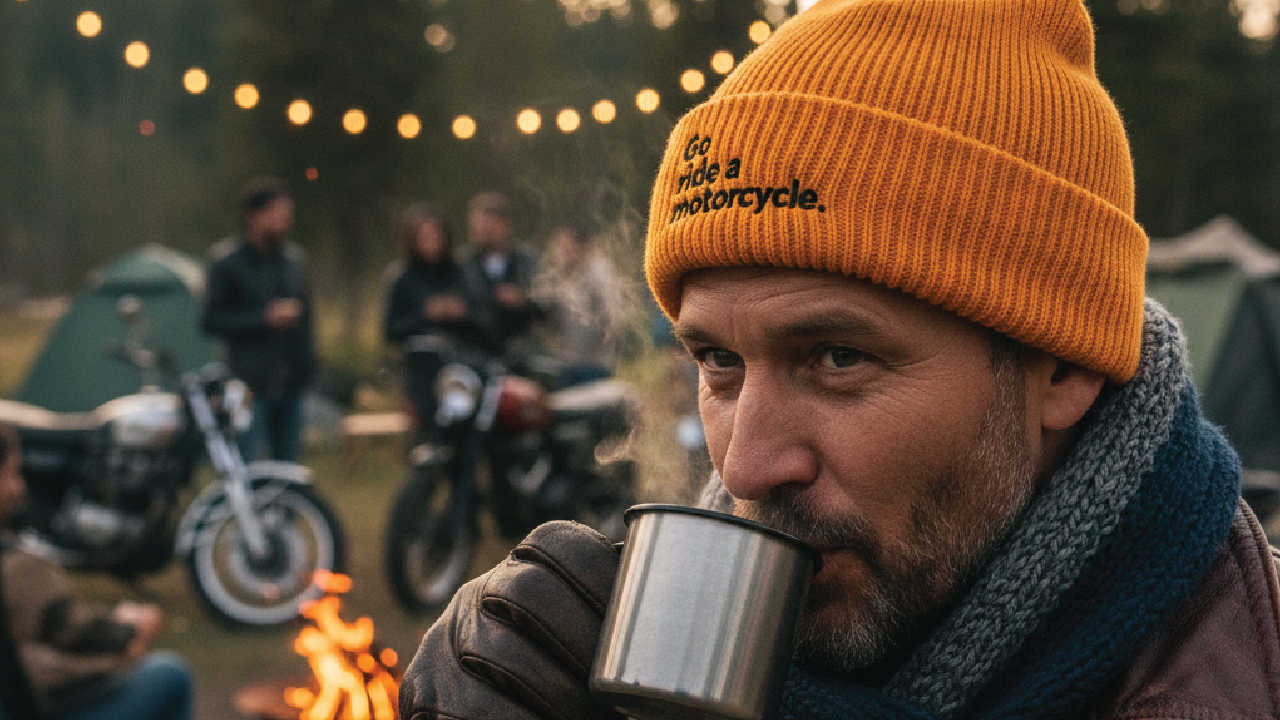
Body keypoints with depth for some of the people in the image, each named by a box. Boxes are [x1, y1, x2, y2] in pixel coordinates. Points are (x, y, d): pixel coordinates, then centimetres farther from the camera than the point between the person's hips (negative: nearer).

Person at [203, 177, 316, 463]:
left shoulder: (295, 260, 13)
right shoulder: (227, 262, -4)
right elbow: (213, 321, -8)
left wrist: (307, 361, 13)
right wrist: (265, 318, -15)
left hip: (291, 383, 6)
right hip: (251, 383, -6)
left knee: (288, 460, 9)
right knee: (248, 464, -10)